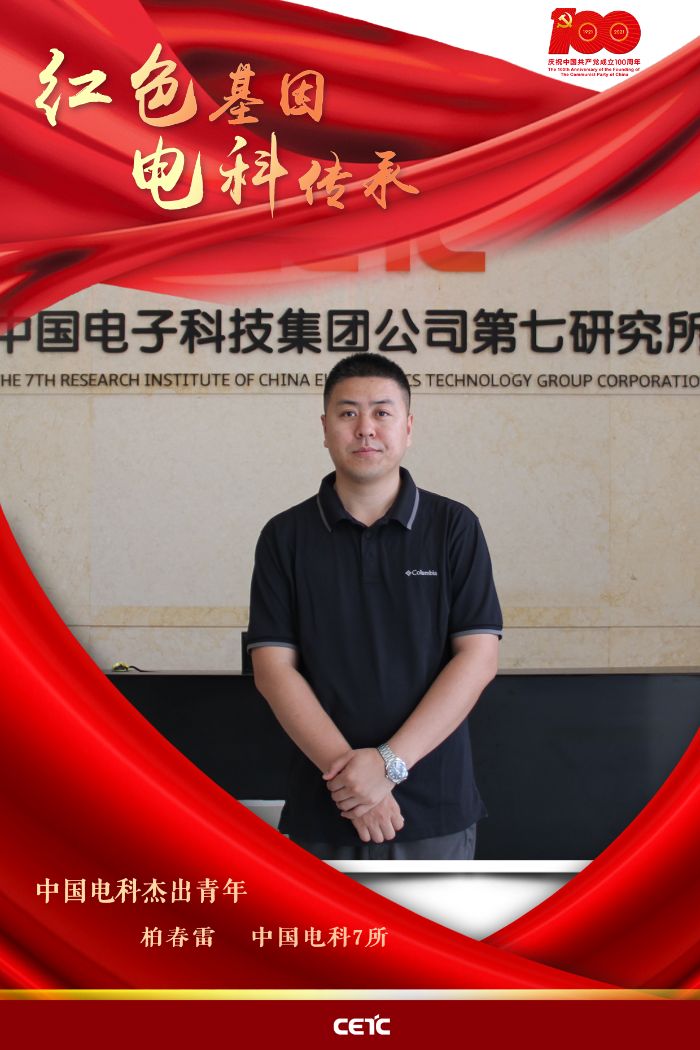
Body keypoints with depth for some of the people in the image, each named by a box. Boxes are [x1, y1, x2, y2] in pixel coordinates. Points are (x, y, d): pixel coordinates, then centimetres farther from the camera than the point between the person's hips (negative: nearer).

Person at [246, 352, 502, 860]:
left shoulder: (454, 526, 0)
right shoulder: (286, 536, 2)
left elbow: (478, 657, -6)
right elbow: (273, 667, -3)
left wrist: (390, 762, -15)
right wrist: (346, 768, -15)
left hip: (435, 804, 0)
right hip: (324, 809, 1)